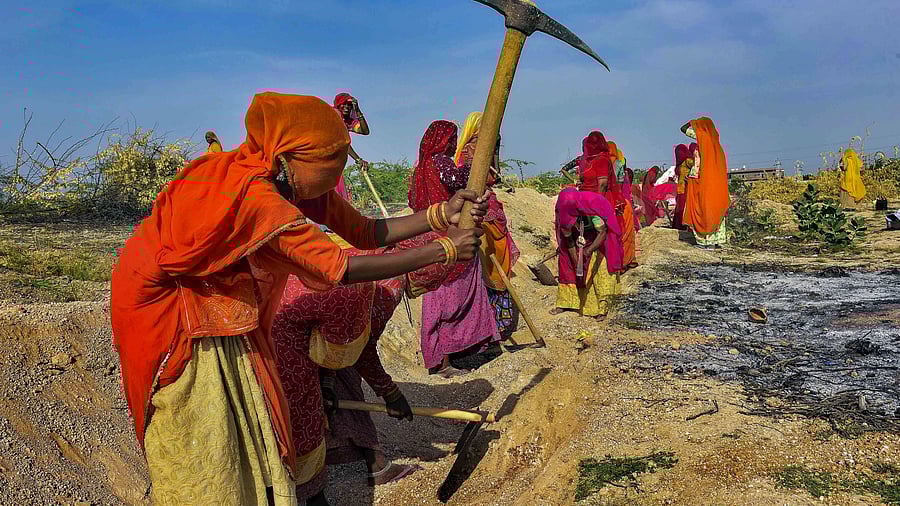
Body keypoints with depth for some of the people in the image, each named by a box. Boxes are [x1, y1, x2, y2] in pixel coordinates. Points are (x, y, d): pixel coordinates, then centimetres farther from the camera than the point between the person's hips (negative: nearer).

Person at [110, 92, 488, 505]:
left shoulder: (299, 184, -9)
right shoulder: (258, 197, -35)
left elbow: (365, 232, -4)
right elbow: (340, 270, -35)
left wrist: (441, 215, -13)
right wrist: (444, 250, -31)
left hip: (216, 308, 8)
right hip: (167, 305, -8)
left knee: (249, 423, 10)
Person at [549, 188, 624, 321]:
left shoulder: (592, 208, -36)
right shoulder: (564, 213, -23)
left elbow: (602, 233, -36)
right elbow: (569, 240, -15)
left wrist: (590, 249, -52)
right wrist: (576, 263, -18)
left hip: (599, 239, -4)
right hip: (581, 238, 4)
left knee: (601, 268, -15)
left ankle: (602, 308, -11)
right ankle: (565, 302, 10)